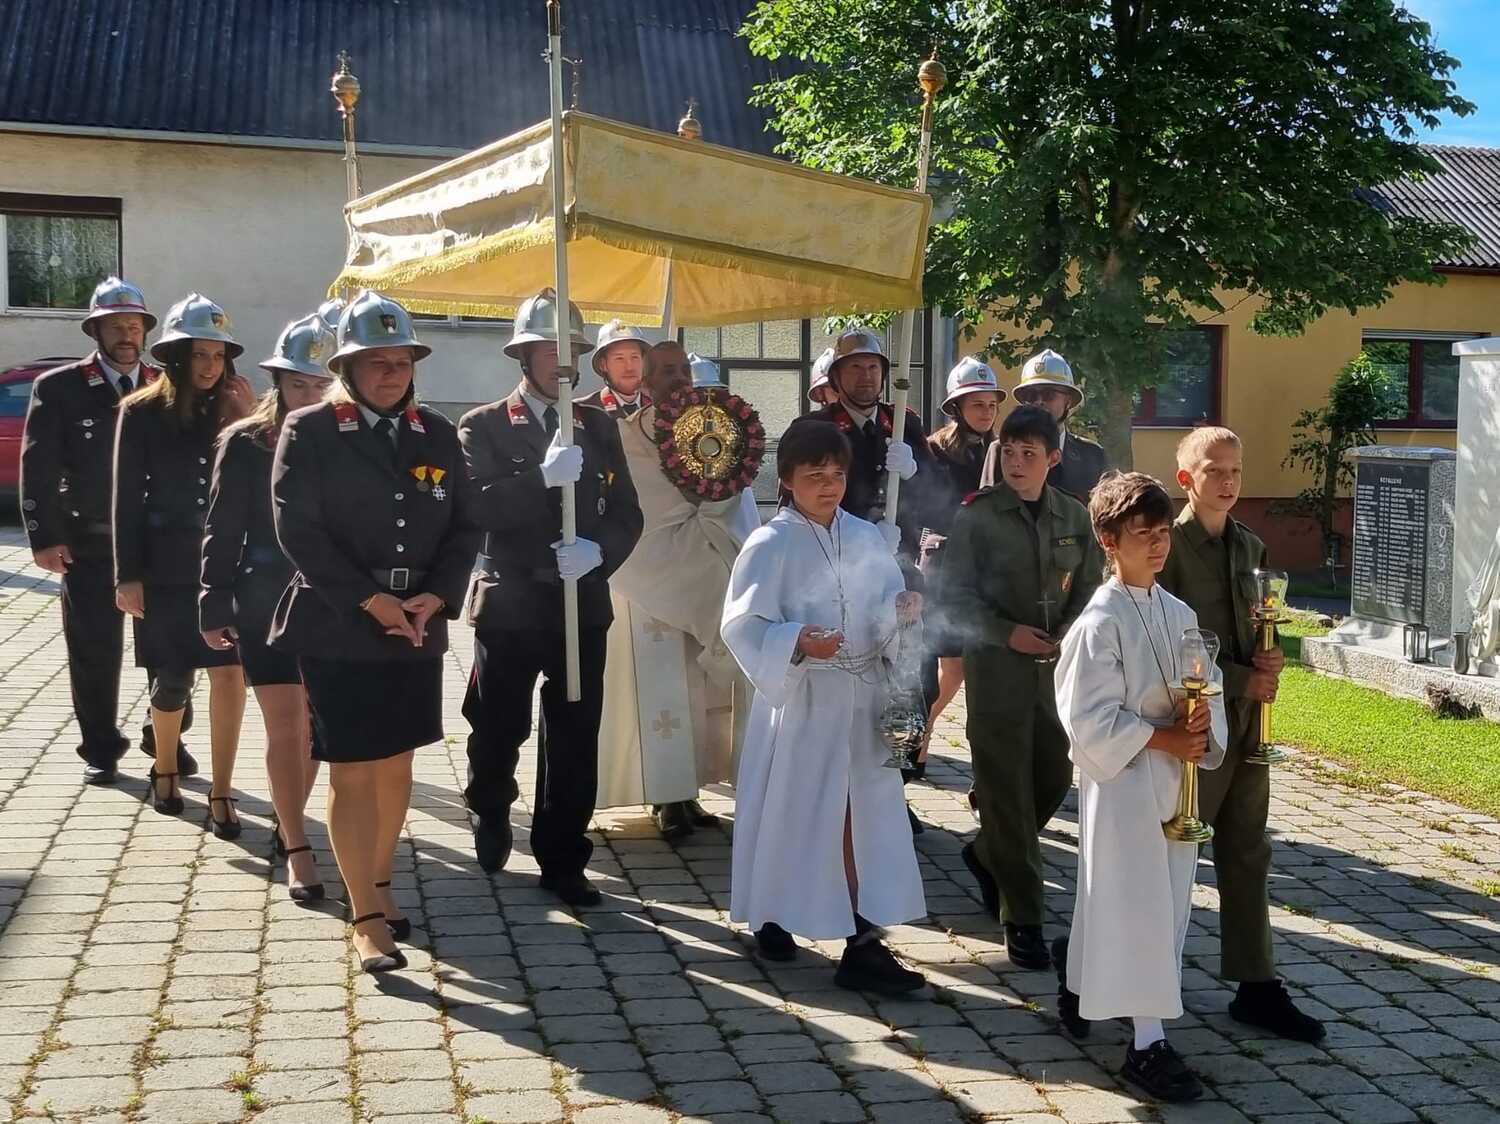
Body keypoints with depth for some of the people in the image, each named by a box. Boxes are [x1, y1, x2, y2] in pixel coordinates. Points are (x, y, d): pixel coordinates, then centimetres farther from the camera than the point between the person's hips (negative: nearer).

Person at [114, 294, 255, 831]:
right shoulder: (142, 413, -3)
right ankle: (165, 771, 34)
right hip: (167, 568, -1)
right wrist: (128, 577, -5)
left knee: (229, 674, -5)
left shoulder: (231, 412, 4)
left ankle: (221, 794, 3)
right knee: (172, 679, 8)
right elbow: (127, 499, -3)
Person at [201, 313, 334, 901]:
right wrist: (216, 605, -2)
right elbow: (222, 528, 0)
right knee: (284, 725, -1)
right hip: (266, 604, -1)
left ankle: (289, 821, 33)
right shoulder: (246, 443, -3)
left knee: (312, 724, 13)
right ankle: (296, 848, 4)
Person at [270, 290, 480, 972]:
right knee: (350, 772, -1)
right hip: (338, 630, -4)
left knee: (396, 763, 13)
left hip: (418, 632, 4)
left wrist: (434, 597, -9)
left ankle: (379, 885, 29)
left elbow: (463, 528, 7)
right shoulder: (308, 431, -4)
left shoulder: (437, 434, 8)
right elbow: (298, 530, -11)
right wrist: (371, 600, -16)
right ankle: (366, 918, 6)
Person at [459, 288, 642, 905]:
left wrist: (599, 551, -13)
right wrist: (542, 477, -26)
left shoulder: (599, 427, 11)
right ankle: (491, 821, 40)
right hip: (510, 603, -2)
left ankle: (562, 860, 17)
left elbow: (627, 513, 7)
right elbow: (477, 509, -14)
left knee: (575, 738, 4)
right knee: (498, 731, 10)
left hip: (582, 602, 2)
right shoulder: (484, 426, 0)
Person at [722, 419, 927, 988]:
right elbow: (743, 625, -13)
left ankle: (863, 943, 3)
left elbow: (885, 608, 8)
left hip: (861, 696, 4)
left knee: (865, 816, 0)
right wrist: (796, 643, -28)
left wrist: (900, 609, -14)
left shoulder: (866, 538, 7)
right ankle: (773, 917, 31)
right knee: (791, 813, 8)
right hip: (799, 700, -4)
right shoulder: (770, 545, -7)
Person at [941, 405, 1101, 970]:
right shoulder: (977, 516, -5)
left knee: (1055, 774, 9)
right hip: (996, 663, -4)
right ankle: (1021, 919, 5)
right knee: (1008, 789, -3)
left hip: (1057, 664, 4)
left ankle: (987, 854, 37)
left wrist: (1068, 636, -5)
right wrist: (1008, 633, -16)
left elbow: (1088, 586, 12)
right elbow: (956, 594, -5)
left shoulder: (1074, 517, 6)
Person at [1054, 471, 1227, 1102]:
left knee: (1165, 901, 16)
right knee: (1136, 906, -4)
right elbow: (1092, 719, -17)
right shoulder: (1099, 623, -14)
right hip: (1121, 779, -8)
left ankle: (1079, 984, 37)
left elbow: (1208, 689, 13)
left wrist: (1204, 730, -8)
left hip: (1177, 778, 8)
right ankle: (1147, 1044, 4)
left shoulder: (1180, 615, 8)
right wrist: (1164, 738, -15)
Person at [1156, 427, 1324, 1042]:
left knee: (1247, 854, 10)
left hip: (1247, 720, 7)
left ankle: (1255, 985, 17)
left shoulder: (1250, 547, 11)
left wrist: (1268, 660, -3)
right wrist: (1242, 680, -15)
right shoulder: (1169, 545, -11)